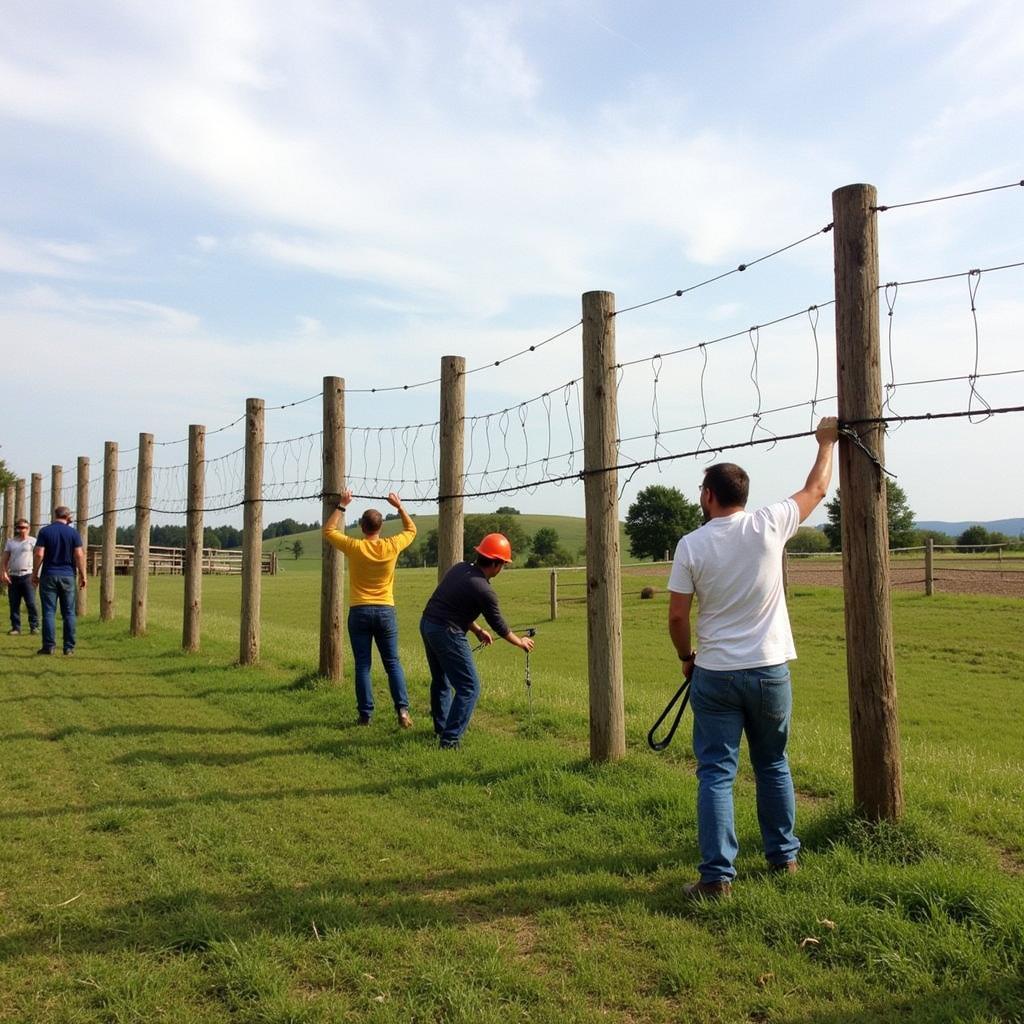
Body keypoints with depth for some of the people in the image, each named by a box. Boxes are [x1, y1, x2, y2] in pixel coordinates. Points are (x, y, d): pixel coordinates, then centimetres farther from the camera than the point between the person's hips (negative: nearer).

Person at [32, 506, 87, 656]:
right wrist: (82, 575, 2)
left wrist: (35, 574, 2)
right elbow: (79, 555, -5)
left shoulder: (45, 531, -1)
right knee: (69, 613, 5)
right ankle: (69, 647, 6)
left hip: (49, 575, 0)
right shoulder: (73, 532, 0)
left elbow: (39, 554, -7)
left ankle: (49, 646, -1)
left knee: (49, 612, 2)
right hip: (68, 576, 1)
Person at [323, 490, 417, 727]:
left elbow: (328, 530, 9)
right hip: (385, 611, 1)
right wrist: (399, 507, 18)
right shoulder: (391, 546, -5)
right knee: (392, 663, 7)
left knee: (362, 665, 5)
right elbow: (411, 530, 16)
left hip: (359, 612, -1)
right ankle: (402, 709, -2)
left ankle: (365, 714, 6)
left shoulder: (354, 547, -8)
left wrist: (342, 506, 12)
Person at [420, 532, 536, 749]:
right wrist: (520, 642, 13)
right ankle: (450, 739, -3)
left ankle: (442, 727, 41)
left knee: (441, 680, 25)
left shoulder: (460, 568, 6)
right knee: (469, 687, 0)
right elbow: (499, 625, -3)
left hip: (426, 624, 9)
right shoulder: (484, 590, -16)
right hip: (446, 633, -9)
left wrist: (477, 631, 24)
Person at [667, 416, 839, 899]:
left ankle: (717, 875, 3)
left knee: (716, 773, 4)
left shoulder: (691, 544, -8)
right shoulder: (768, 524, -6)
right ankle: (784, 856, 33)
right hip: (769, 671, 2)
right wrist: (826, 442, 27)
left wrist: (686, 657, 13)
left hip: (714, 675, -2)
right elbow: (816, 490, 11)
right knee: (773, 766, 19)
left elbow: (677, 617, -6)